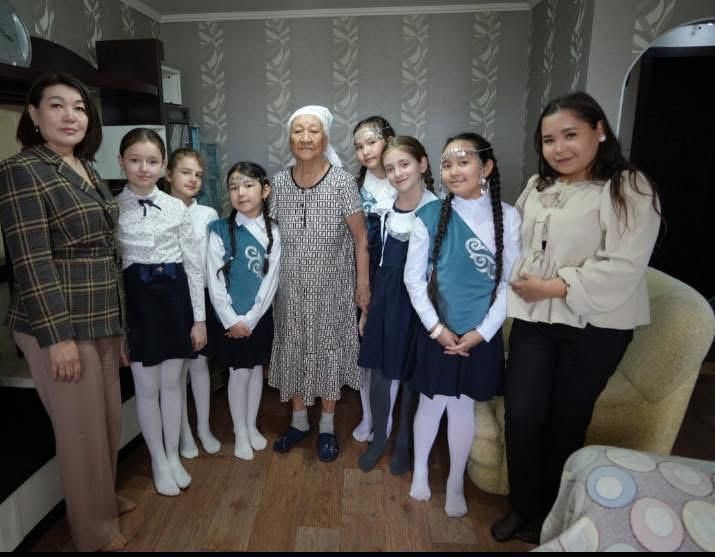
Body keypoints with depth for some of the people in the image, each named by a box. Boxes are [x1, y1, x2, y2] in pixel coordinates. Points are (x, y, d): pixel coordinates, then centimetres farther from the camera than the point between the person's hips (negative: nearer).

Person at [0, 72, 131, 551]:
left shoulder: (87, 170, 12)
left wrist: (116, 314, 17)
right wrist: (57, 336, -19)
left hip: (103, 318, 7)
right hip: (60, 323, -7)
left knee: (109, 416, 17)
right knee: (82, 427, 5)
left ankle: (105, 497, 40)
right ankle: (95, 529, 26)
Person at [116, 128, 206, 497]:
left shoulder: (177, 208, 0)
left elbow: (194, 265, 1)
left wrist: (199, 318, 0)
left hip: (175, 296, 2)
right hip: (136, 299, -1)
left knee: (172, 383, 14)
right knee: (147, 387, 9)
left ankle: (173, 456, 33)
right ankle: (158, 462, 30)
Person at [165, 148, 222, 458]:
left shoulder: (208, 215, 1)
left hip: (201, 297, 1)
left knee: (199, 363, 12)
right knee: (178, 367, 10)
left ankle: (204, 427, 28)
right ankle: (184, 431, 27)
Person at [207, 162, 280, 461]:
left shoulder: (273, 232, -5)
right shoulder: (220, 230, -9)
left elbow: (271, 279, -7)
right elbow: (215, 280, -9)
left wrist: (251, 318, -11)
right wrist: (231, 320, -13)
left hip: (261, 315, 2)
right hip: (230, 317, -2)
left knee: (256, 369, 14)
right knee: (239, 372, 7)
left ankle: (252, 426, 32)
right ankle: (240, 432, 25)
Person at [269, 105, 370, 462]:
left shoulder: (342, 182, -12)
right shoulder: (279, 182, -1)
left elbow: (360, 237, -8)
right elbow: (272, 235, 7)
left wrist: (363, 285, -7)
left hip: (331, 289, -3)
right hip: (291, 288, 3)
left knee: (328, 352, 9)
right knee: (293, 351, 14)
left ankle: (327, 426, 30)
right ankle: (299, 420, 35)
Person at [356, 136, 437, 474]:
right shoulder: (385, 213, 5)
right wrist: (366, 310, 14)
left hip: (419, 305, -4)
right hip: (384, 302, 5)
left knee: (412, 379, 11)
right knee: (379, 377, 13)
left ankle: (404, 443, 34)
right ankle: (379, 438, 36)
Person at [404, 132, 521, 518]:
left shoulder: (508, 217, -7)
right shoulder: (429, 215, -8)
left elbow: (510, 282, -5)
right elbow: (413, 277, -5)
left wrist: (480, 332, -9)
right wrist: (436, 327, -9)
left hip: (481, 335, 0)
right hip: (436, 332, 0)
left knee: (463, 408, 14)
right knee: (431, 404, 14)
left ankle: (455, 483, 37)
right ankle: (420, 470, 40)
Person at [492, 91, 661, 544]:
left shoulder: (628, 189, -11)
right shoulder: (537, 187, 11)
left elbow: (623, 267, -19)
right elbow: (515, 242, 17)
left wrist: (554, 287, -19)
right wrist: (520, 283, 2)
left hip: (594, 326, -5)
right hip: (533, 318, 5)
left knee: (565, 423, 10)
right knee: (521, 416, 3)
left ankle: (549, 514, 34)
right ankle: (522, 508, 28)